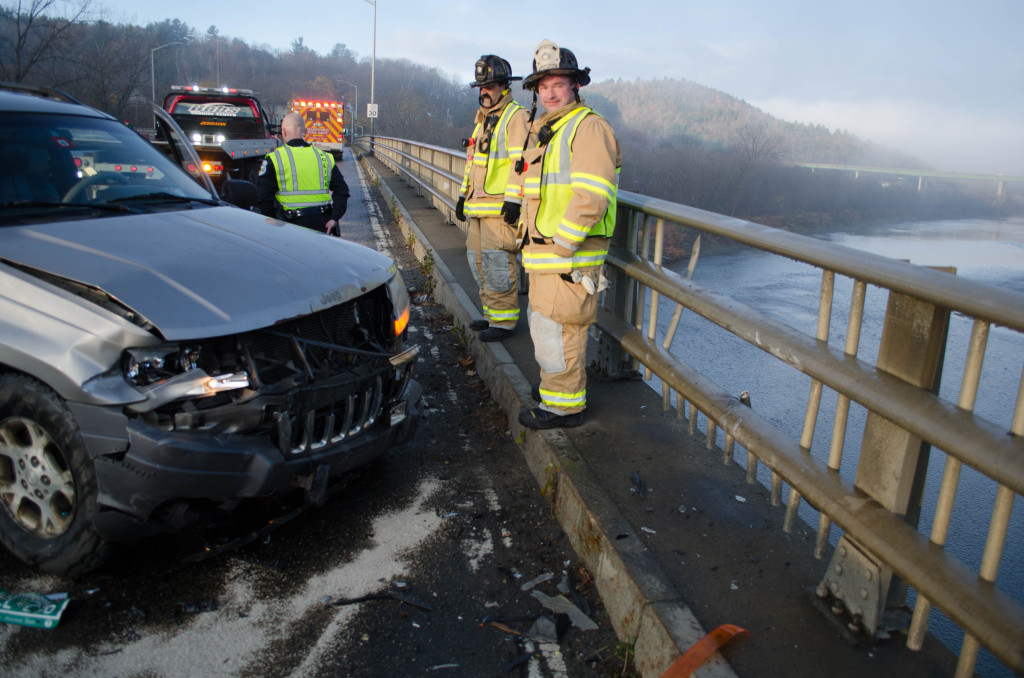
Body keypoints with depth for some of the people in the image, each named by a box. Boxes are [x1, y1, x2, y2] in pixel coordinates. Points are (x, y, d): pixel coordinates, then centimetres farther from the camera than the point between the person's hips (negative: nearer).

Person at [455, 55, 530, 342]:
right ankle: (492, 313, 23)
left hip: (501, 207, -9)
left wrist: (513, 200, -22)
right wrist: (463, 195, 24)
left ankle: (504, 320, -2)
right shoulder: (482, 118, 21)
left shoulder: (516, 116, -8)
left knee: (497, 261, -10)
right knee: (478, 259, 12)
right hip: (478, 205, 9)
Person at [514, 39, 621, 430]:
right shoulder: (543, 130, 18)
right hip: (543, 251, 10)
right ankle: (564, 383, 37)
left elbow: (592, 196, -23)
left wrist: (562, 244, -21)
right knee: (544, 322, 20)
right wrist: (527, 230, 17)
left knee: (556, 329, -5)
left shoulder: (588, 127, -13)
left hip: (571, 254, -10)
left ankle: (564, 404, 8)